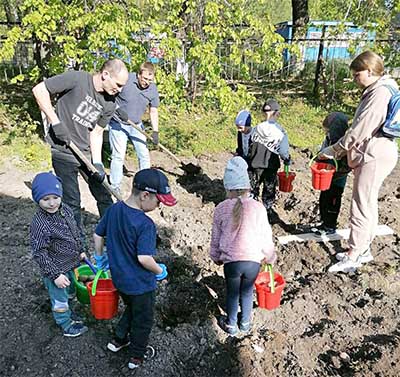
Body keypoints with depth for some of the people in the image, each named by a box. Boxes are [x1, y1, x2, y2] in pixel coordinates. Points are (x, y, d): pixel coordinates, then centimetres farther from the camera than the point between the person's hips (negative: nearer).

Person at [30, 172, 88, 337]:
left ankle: (66, 312, 55)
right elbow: (39, 254, -25)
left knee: (69, 292, 29)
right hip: (56, 269, -7)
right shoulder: (39, 224, -31)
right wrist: (55, 274, -23)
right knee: (59, 298, 16)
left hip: (71, 263, 7)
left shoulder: (66, 209, -9)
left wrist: (80, 251, 16)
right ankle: (66, 325, 38)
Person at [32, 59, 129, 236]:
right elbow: (39, 89, -13)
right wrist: (55, 122, -19)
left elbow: (96, 133, 2)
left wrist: (97, 163, -9)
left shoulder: (110, 103, 0)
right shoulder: (77, 79, -17)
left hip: (88, 153, 6)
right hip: (64, 151, -5)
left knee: (105, 196, 9)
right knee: (72, 203, -1)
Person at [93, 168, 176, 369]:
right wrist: (160, 271, -14)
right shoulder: (145, 224, -30)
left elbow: (98, 235, 3)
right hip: (140, 284, -6)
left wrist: (100, 257, 19)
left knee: (131, 309, 33)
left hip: (119, 278, 7)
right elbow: (144, 258, -34)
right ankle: (137, 356, 39)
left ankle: (118, 340, 46)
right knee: (143, 319, 20)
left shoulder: (113, 209, -8)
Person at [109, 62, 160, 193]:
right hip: (118, 124, -4)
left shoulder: (153, 89, -6)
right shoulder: (125, 80, -20)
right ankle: (115, 187, 10)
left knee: (144, 155, 5)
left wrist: (155, 132, -5)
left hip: (136, 125, 4)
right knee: (118, 155, -3)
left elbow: (153, 111, 2)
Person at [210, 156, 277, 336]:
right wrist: (269, 256, 17)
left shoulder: (221, 208, -7)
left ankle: (231, 325, 37)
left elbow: (216, 237, 2)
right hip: (253, 260, 1)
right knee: (247, 292, 23)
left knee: (232, 293, 20)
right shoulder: (258, 207, -7)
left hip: (231, 261, -1)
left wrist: (216, 257, 19)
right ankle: (245, 323, 41)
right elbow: (266, 235, -1)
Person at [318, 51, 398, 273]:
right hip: (370, 155, 10)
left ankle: (353, 257, 3)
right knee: (368, 204, 16)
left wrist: (333, 151, -11)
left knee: (361, 206, -5)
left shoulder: (380, 93, -16)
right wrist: (338, 151, 13)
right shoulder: (374, 91, 16)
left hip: (374, 157, -10)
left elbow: (359, 131, -20)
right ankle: (363, 250, 27)